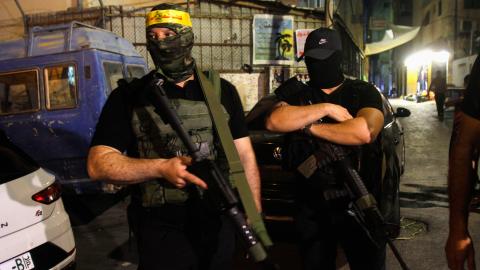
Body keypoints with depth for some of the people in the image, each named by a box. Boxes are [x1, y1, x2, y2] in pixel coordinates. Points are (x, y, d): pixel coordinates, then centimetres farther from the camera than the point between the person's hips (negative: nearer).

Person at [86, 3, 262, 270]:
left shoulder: (222, 91, 5)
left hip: (219, 226, 3)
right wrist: (161, 168, -22)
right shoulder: (129, 96, -3)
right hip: (162, 233, -2)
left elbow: (244, 155, 6)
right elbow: (97, 163, -8)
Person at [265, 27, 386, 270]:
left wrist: (310, 127, -15)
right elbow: (273, 121, -17)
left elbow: (366, 132, -22)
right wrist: (326, 108, -17)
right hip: (311, 206, 2)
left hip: (360, 203, -2)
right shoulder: (297, 95, 6)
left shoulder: (363, 92, 0)